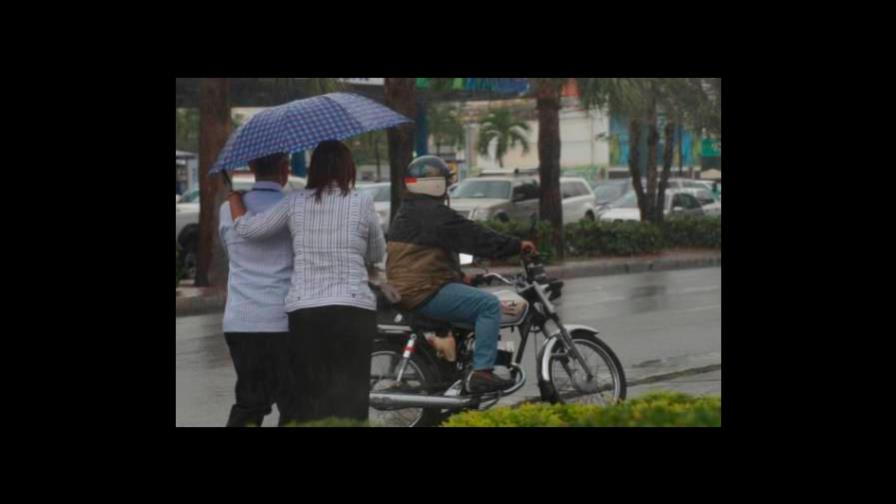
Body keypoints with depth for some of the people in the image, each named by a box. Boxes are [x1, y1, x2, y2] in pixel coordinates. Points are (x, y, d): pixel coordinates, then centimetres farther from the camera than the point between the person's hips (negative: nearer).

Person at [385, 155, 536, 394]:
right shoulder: (433, 213, -12)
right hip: (425, 291, -11)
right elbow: (475, 237, -13)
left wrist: (460, 276, 25)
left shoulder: (404, 213, 20)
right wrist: (516, 245, -7)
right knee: (489, 305, -16)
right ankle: (482, 371, -22)